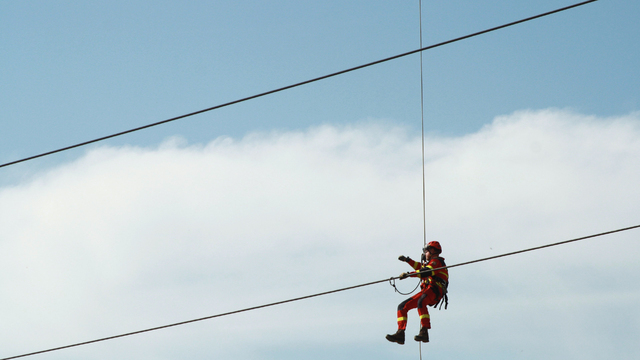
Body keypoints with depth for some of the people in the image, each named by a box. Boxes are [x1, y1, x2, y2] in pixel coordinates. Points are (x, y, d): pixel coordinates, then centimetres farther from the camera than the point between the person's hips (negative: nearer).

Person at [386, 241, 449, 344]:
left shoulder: (436, 261, 1)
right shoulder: (431, 262, 32)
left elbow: (426, 271, -17)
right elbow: (420, 267, 52)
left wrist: (408, 274, -22)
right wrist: (408, 260, 44)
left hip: (434, 290, -10)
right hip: (425, 291, 10)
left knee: (420, 302, -40)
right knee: (402, 306, 3)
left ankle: (424, 333, -50)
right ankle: (400, 334, -9)